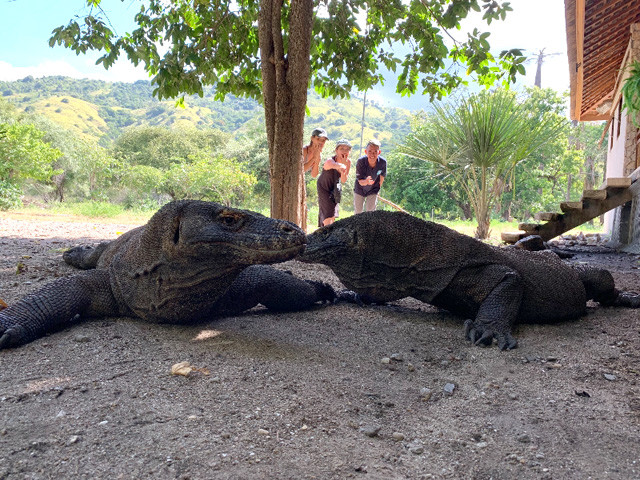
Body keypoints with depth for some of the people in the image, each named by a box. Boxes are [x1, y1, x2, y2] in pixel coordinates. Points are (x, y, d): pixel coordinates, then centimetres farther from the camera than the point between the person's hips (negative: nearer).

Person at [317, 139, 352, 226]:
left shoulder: (348, 162, -17)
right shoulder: (330, 161, -35)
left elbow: (343, 180, -15)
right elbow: (332, 165, -62)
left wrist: (344, 167, -34)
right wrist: (339, 166, -87)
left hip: (335, 188, 6)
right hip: (324, 187, -6)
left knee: (333, 216, 17)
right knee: (328, 213, -19)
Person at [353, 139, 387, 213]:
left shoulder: (383, 162, -27)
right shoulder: (360, 161, -32)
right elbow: (360, 181, -29)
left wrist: (379, 187, 6)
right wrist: (366, 182, -52)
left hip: (373, 191, 0)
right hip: (360, 189, 0)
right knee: (358, 211, 14)